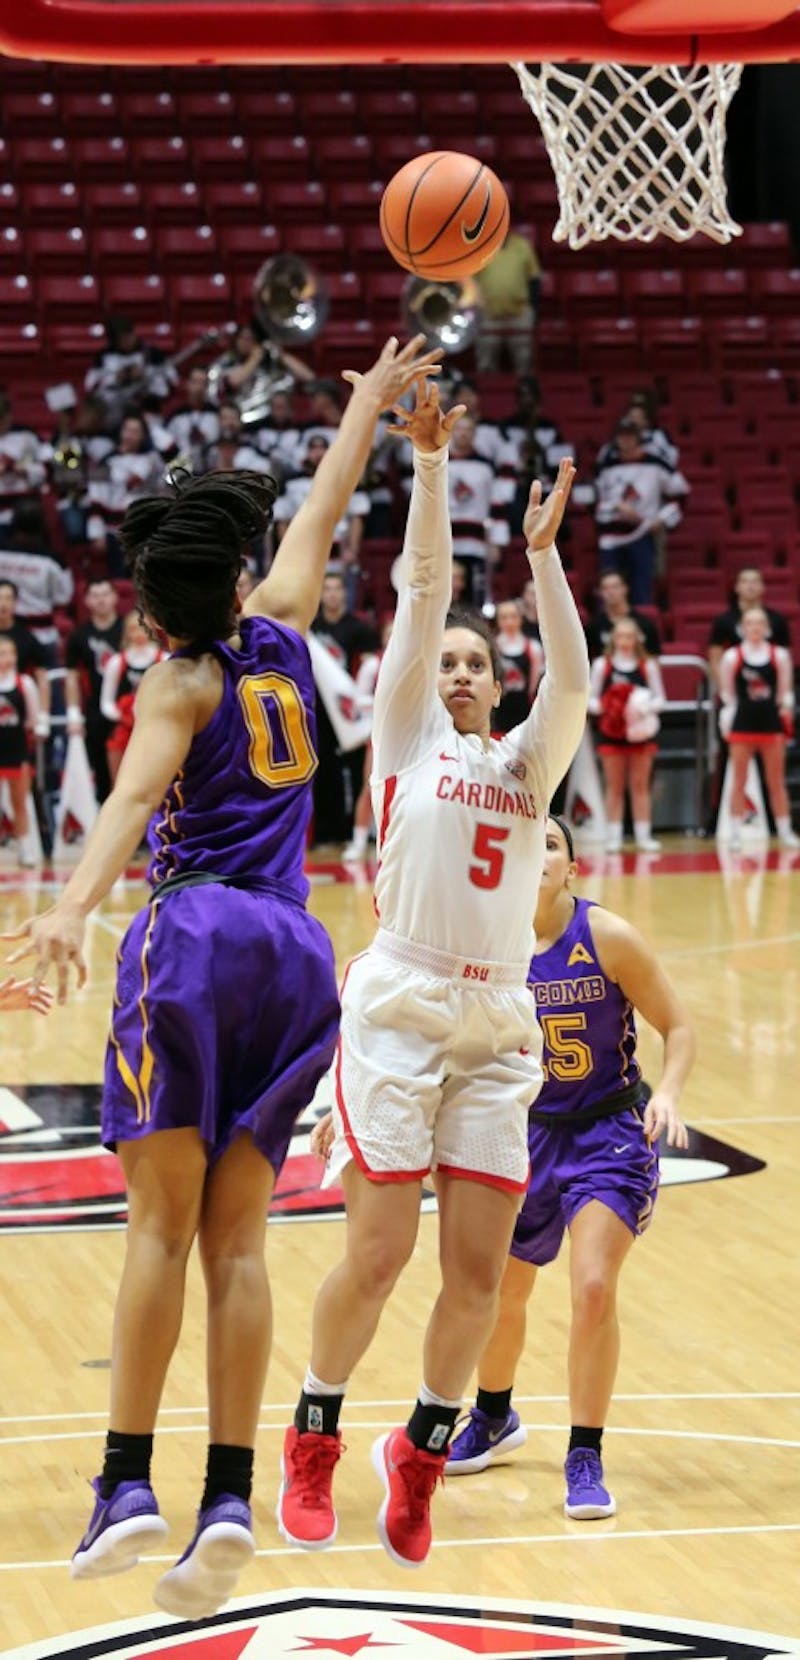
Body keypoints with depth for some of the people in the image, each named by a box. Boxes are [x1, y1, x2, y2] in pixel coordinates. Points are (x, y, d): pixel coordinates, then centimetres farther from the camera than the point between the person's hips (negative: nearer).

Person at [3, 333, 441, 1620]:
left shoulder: (180, 685, 2)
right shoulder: (280, 637, 16)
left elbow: (136, 795, -18)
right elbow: (319, 520, 34)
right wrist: (367, 408, 49)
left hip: (200, 935, -4)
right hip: (297, 950, 4)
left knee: (164, 1221, -6)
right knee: (238, 1240, 1)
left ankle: (129, 1481, -14)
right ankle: (229, 1501, -8)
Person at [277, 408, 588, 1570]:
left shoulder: (527, 765, 16)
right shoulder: (405, 736, 8)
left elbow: (572, 680, -2)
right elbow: (423, 591, 0)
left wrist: (542, 555, -9)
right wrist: (429, 464, -7)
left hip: (501, 1027, 4)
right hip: (400, 1010, -3)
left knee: (479, 1271, 0)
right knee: (377, 1256, -6)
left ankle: (422, 1451, 21)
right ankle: (313, 1443, 16)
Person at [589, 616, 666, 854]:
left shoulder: (648, 666, 3)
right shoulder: (602, 665, 2)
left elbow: (659, 699, 5)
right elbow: (591, 699, 4)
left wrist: (645, 708, -16)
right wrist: (602, 707, -17)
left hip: (640, 732, 0)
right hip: (611, 731, 0)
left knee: (640, 786, 4)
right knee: (614, 787, 3)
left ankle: (643, 835, 6)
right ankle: (613, 836, 5)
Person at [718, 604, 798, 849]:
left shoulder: (780, 656, 2)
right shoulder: (732, 657, -2)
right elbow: (727, 694, 4)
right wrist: (728, 719, -3)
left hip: (772, 722, 1)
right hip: (742, 724, -1)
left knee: (776, 782, 7)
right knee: (739, 782, 1)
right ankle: (735, 833, 5)